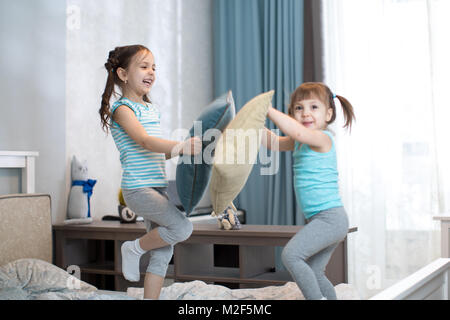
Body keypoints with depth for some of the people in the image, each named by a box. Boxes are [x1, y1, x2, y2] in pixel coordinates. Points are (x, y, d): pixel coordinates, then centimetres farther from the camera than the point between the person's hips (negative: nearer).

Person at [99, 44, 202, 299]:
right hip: (138, 189, -8)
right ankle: (134, 249, 3)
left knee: (163, 252, 7)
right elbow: (145, 141, -23)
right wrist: (181, 146, -35)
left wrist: (181, 150, 11)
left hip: (159, 187, 8)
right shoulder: (122, 109, -7)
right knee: (182, 227, -19)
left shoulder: (152, 109, 18)